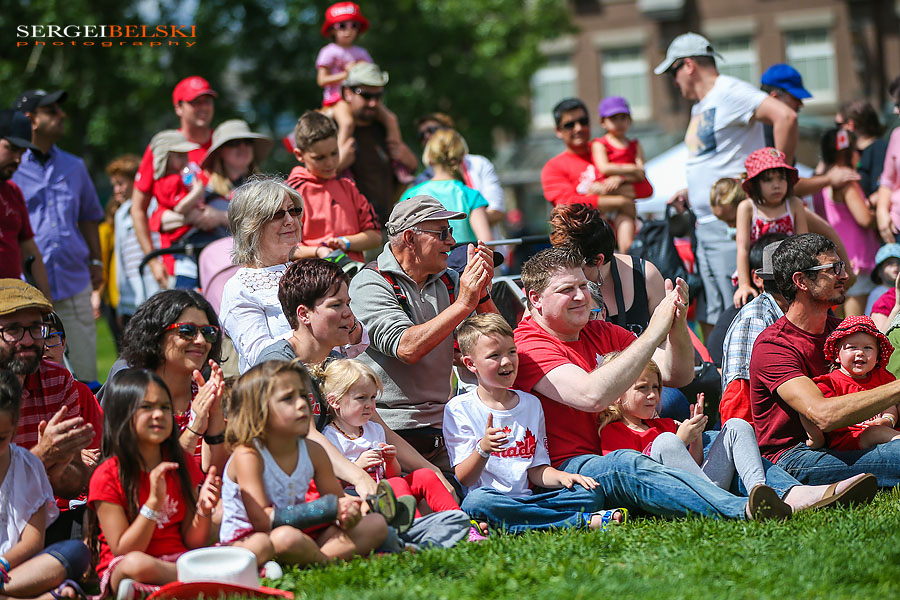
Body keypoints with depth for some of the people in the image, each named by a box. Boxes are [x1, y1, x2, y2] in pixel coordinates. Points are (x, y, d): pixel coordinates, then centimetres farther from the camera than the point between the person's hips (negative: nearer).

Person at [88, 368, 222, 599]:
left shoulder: (182, 464, 8)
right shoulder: (107, 476, -7)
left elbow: (192, 543, 7)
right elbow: (122, 551, -12)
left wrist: (204, 509, -13)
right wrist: (154, 501, -21)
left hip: (178, 562, 4)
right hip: (120, 571, -4)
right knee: (136, 564, -41)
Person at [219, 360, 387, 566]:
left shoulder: (312, 451, 2)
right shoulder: (248, 454, -17)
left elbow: (337, 499, 12)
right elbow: (261, 520, -24)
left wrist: (346, 514, -16)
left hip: (300, 532, 7)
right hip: (247, 538, -7)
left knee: (376, 523, -1)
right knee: (285, 537, -42)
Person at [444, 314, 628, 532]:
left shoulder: (531, 404, 16)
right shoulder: (459, 409, 1)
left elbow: (537, 470, 15)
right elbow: (463, 479, -6)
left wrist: (562, 477, -6)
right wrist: (483, 449, -25)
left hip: (524, 501, 4)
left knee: (586, 495, -16)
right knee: (478, 500, -40)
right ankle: (584, 522, -34)